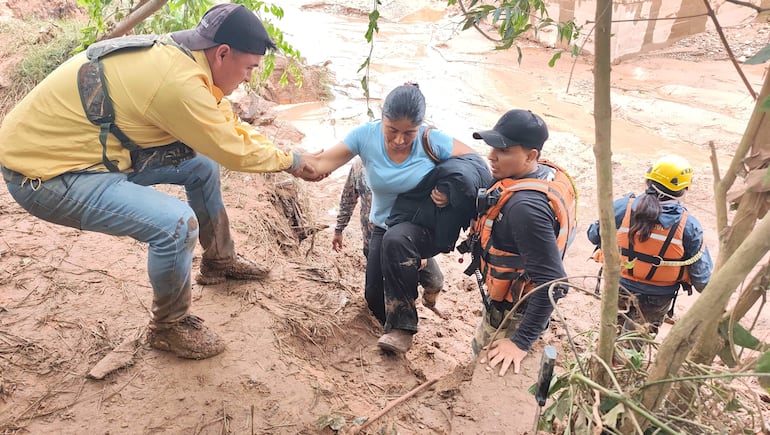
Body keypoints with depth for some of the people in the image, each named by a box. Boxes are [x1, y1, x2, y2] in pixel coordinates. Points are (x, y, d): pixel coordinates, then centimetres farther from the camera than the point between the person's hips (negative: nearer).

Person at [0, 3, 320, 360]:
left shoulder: (179, 54, 0)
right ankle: (169, 327, 2)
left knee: (202, 165, 12)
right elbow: (233, 151, -17)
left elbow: (229, 128, 11)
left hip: (85, 149, 10)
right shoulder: (178, 81, -30)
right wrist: (290, 161, -2)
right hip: (44, 172, -10)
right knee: (176, 222, -24)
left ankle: (219, 261, 30)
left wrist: (280, 153, 6)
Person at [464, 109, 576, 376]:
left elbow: (552, 283, -35)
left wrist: (521, 342, -28)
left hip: (512, 313, -9)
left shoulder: (525, 207, -37)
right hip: (519, 299, 9)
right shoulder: (548, 172, -8)